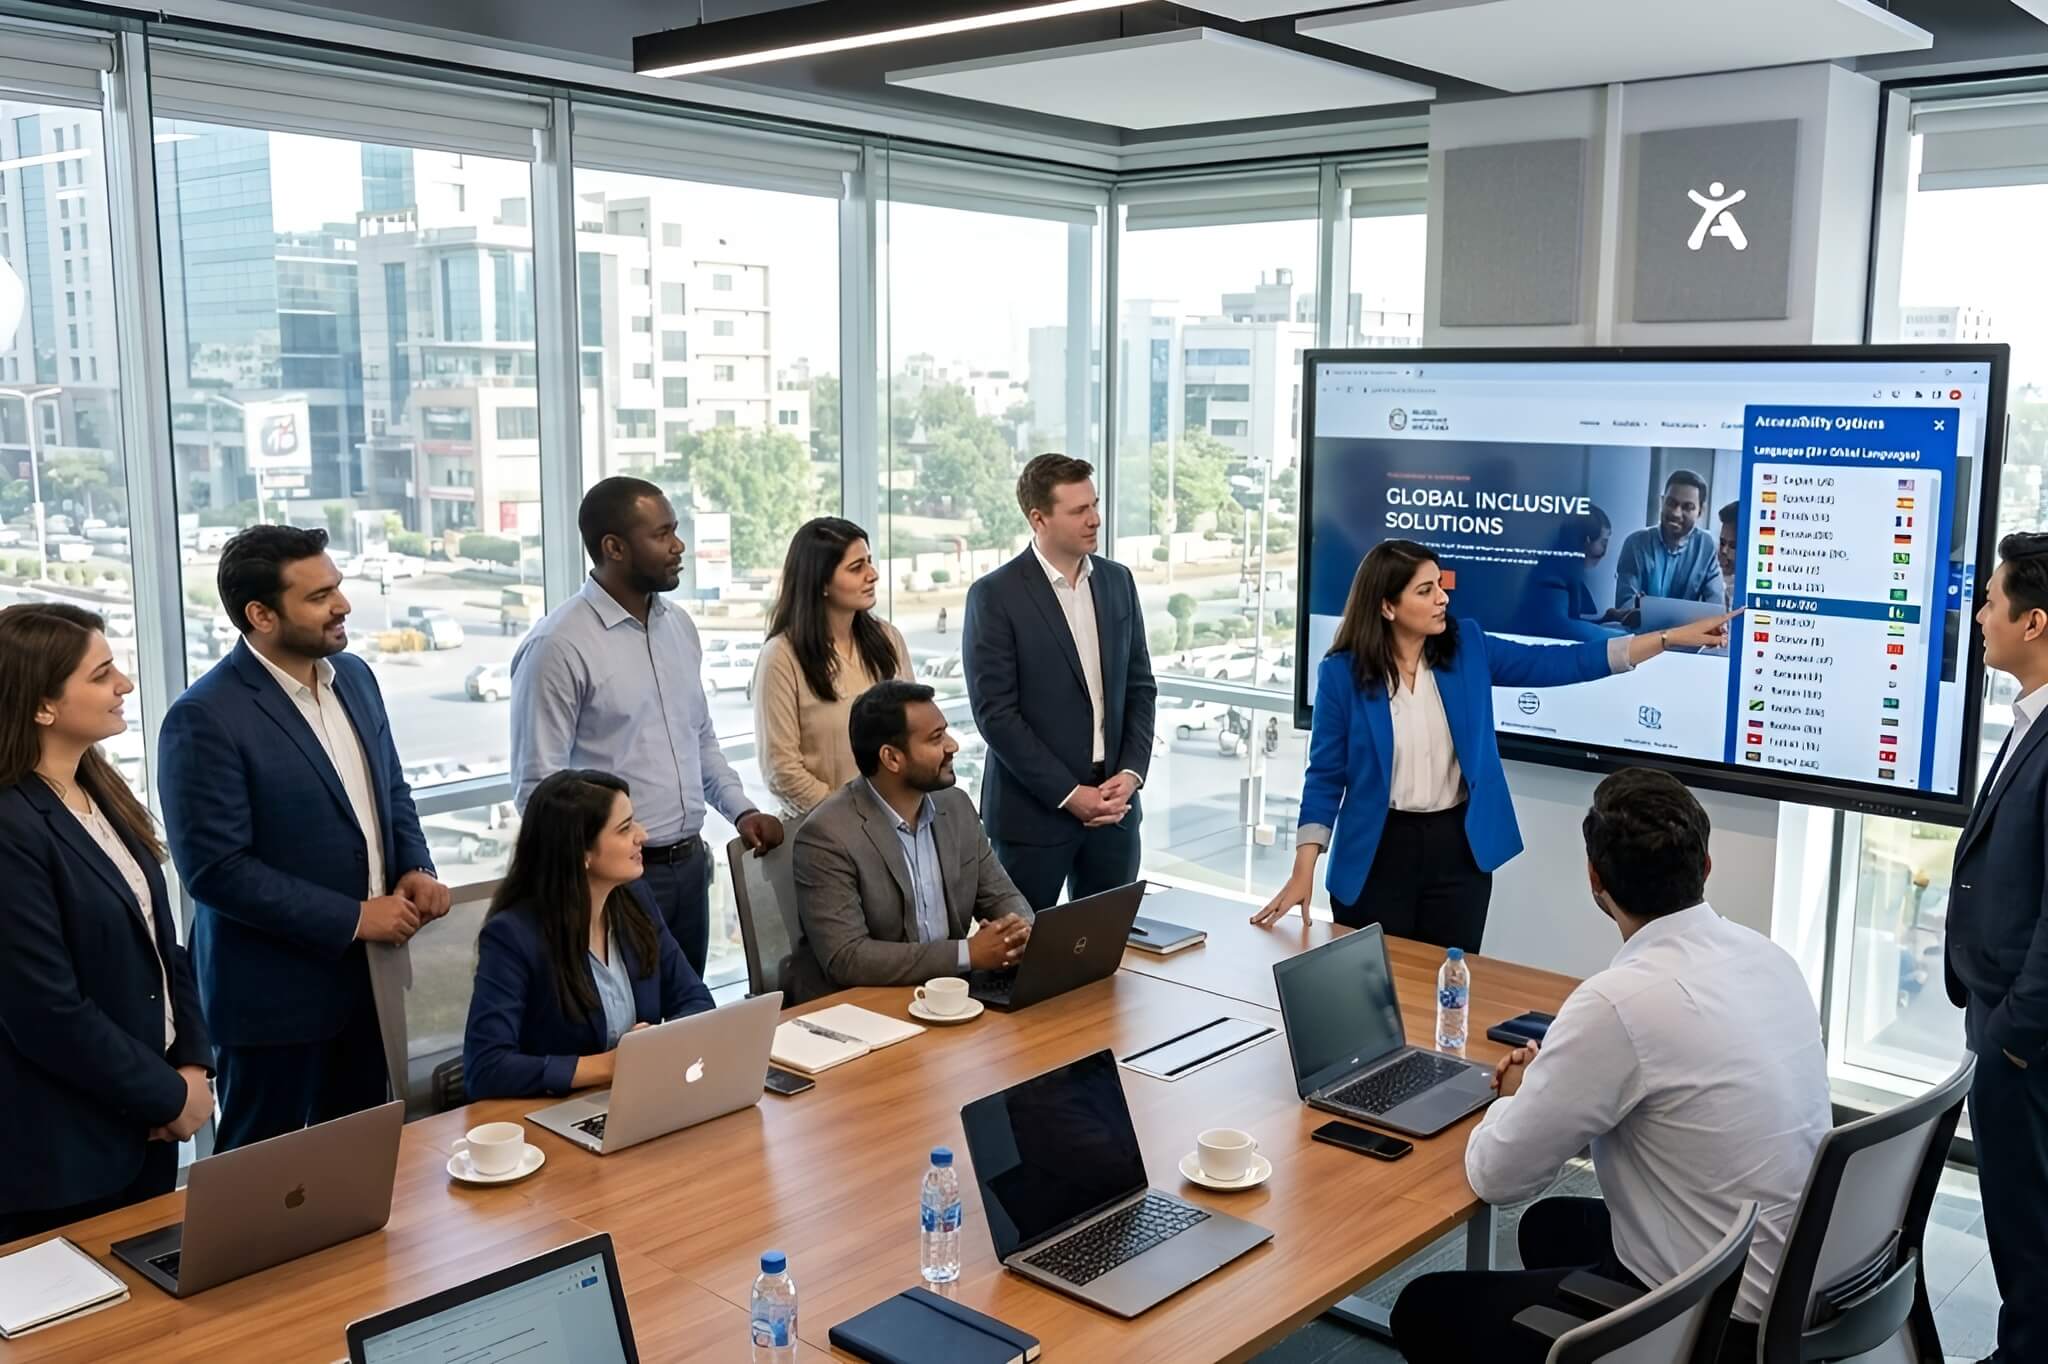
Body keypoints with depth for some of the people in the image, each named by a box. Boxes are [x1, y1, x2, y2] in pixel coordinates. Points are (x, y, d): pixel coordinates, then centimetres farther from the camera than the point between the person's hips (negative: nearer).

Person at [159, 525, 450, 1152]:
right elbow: (216, 868, -21)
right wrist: (353, 918, -19)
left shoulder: (353, 676, 4)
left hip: (368, 972, 7)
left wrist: (415, 868, -3)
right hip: (276, 990, -6)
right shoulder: (205, 718, -19)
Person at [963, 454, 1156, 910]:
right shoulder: (994, 596, -9)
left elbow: (1140, 687, 11)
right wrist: (1068, 795, -14)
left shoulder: (1117, 581, 8)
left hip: (1113, 805, 5)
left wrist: (1131, 773, -3)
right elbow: (995, 713, -13)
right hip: (1032, 812, -5)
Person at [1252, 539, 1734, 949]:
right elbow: (1326, 777, -6)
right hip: (1378, 852, -3)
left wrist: (1672, 637, -6)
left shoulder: (1467, 648, -1)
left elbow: (1561, 663, -1)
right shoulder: (1342, 674, -9)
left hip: (1458, 849, 3)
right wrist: (1304, 871, -12)